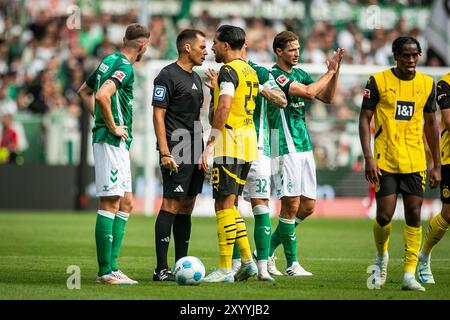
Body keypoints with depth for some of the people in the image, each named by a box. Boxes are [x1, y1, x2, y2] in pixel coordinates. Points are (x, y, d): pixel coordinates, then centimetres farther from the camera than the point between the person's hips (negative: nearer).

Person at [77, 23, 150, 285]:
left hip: (118, 144, 10)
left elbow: (84, 91, 27)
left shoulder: (109, 61, 15)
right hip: (112, 142, -10)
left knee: (126, 204, 12)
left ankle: (112, 266, 12)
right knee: (110, 204, -8)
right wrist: (113, 127, -18)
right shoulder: (124, 68, -14)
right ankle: (106, 272, -6)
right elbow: (102, 96, -30)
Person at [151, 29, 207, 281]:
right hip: (176, 153, -9)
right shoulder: (168, 76, -8)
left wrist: (203, 151, 17)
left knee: (187, 208, 10)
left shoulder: (196, 78, 18)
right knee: (171, 206, -9)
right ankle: (162, 269, -9)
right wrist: (165, 153, -18)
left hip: (195, 152, 9)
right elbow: (158, 115, -12)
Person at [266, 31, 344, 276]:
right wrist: (330, 72, -10)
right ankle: (291, 263, 0)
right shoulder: (274, 75, -12)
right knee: (291, 205, -8)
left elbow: (326, 97, 13)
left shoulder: (299, 73, 15)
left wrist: (335, 70, 1)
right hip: (285, 148, -8)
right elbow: (309, 92, -21)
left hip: (304, 146, 8)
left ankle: (268, 250, 18)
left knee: (308, 206, 7)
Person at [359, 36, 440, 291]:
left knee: (414, 215, -3)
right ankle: (382, 256, 25)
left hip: (415, 161, 3)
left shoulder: (427, 84, 7)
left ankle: (409, 275, 1)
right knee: (384, 216, -6)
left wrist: (436, 164, 13)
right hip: (385, 161, -3)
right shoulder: (378, 81, -3)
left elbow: (431, 123, 15)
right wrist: (369, 158, -12)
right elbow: (364, 119, -3)